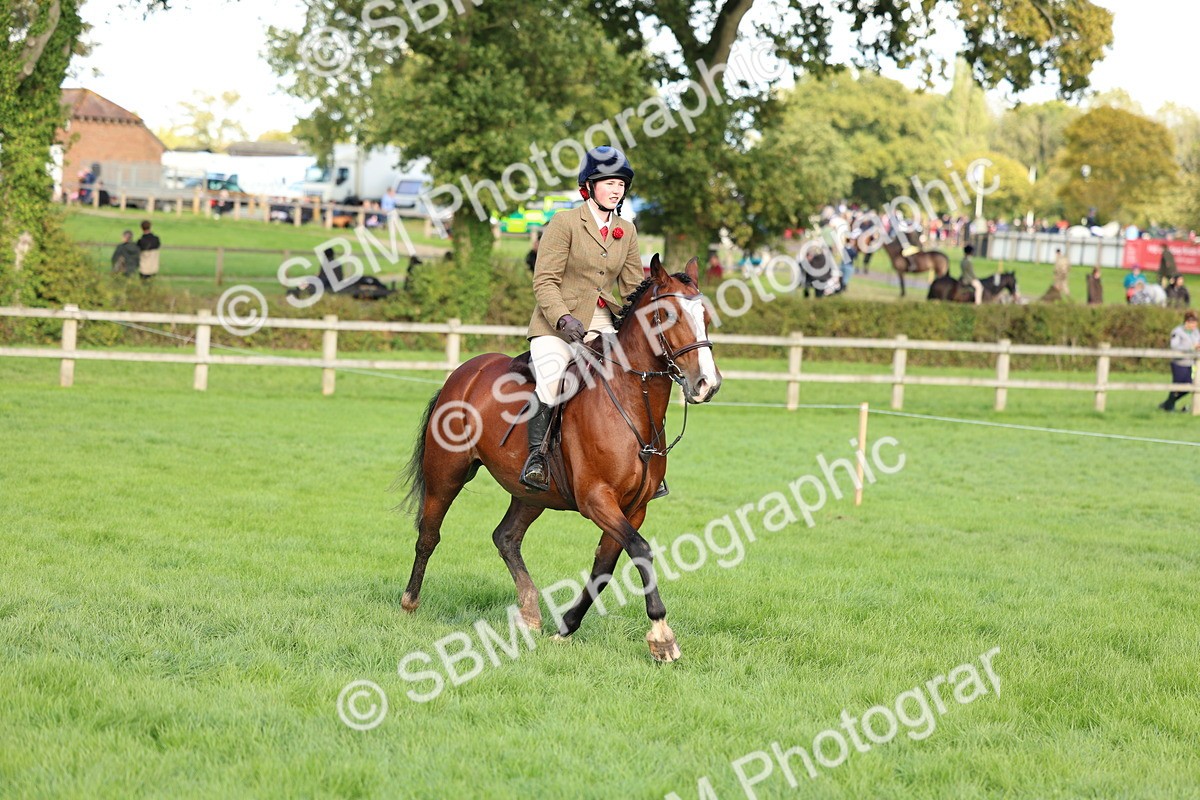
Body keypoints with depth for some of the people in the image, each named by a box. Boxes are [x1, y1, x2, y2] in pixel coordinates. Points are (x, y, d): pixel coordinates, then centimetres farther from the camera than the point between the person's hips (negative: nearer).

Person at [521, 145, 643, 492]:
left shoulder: (627, 231, 11)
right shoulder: (564, 223, -7)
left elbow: (633, 285, 15)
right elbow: (544, 281, -10)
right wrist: (564, 319, -25)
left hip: (601, 323, 5)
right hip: (556, 323, -5)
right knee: (551, 382, -31)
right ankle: (536, 456, -21)